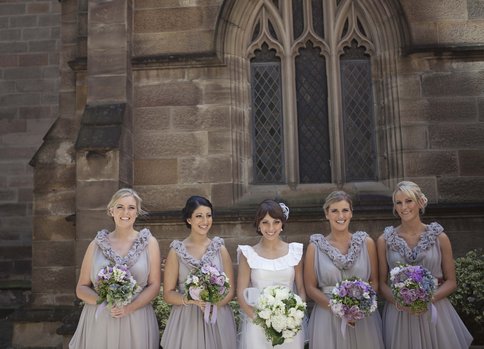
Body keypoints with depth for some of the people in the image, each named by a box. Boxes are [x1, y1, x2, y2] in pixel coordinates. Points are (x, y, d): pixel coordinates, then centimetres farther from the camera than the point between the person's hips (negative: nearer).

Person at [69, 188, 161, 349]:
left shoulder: (149, 242, 1)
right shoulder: (97, 244, 4)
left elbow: (154, 286, -2)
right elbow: (81, 288, 5)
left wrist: (129, 307, -16)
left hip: (136, 322, -1)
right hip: (98, 322, 1)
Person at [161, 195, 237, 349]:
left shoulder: (220, 249, 2)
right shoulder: (176, 251, -3)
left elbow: (230, 289, 4)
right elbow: (168, 294, -2)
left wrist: (214, 304, -15)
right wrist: (190, 299, -19)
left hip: (218, 320, 2)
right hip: (186, 320, -1)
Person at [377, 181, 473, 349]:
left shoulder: (439, 237, -1)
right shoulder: (384, 240, 0)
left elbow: (451, 281, 3)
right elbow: (382, 282, 5)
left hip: (434, 311, 0)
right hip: (399, 313, 0)